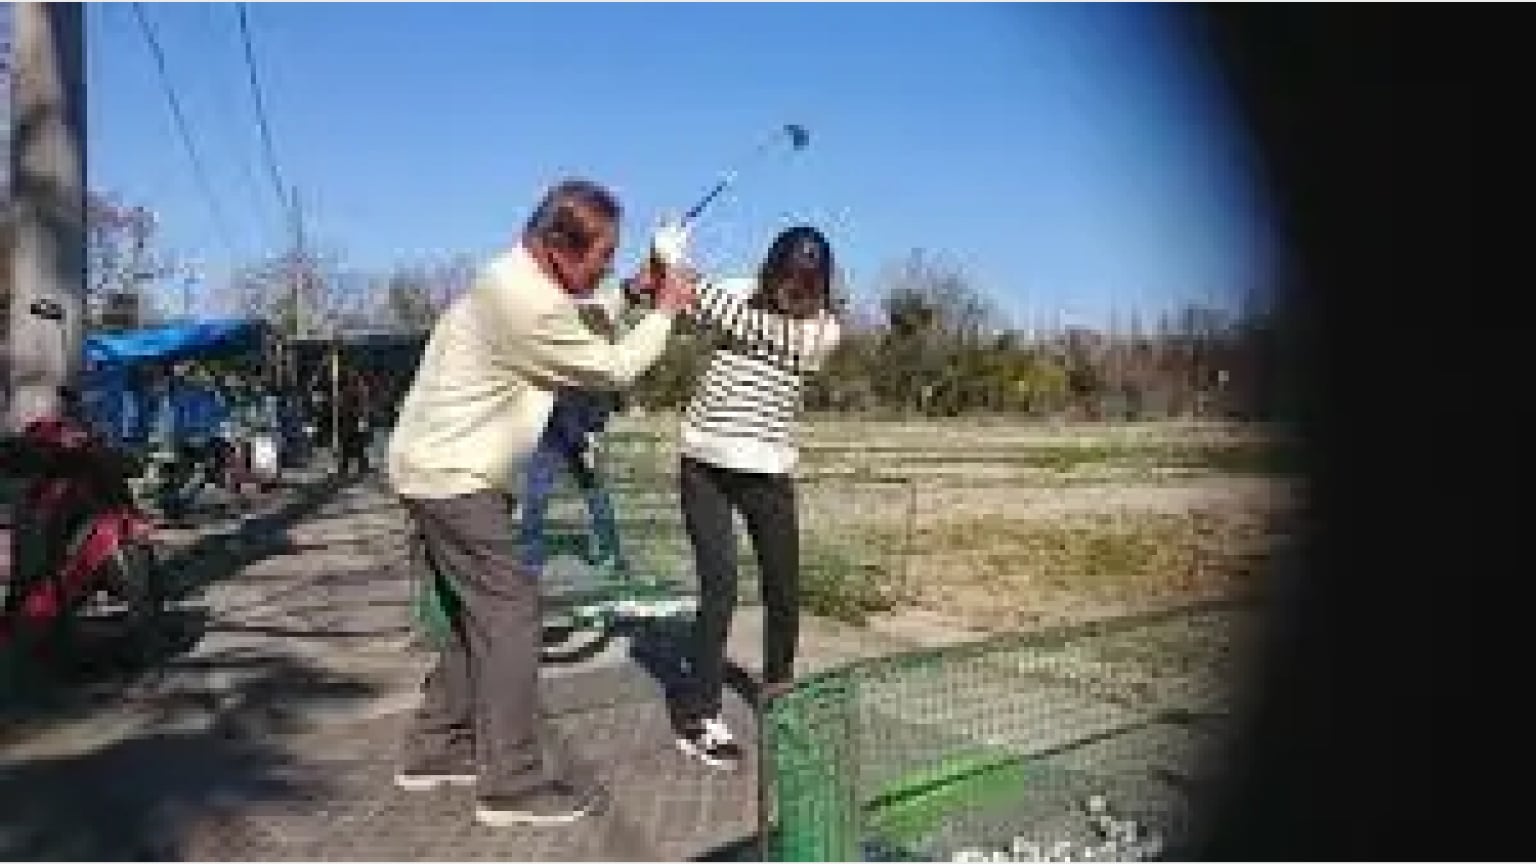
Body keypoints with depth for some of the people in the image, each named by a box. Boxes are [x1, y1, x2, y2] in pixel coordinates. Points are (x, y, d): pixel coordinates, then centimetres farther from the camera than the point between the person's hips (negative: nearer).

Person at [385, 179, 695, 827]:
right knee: (509, 609, -8)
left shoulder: (516, 280, 8)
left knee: (482, 610, 16)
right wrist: (665, 311, -1)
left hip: (439, 468, 10)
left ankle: (436, 749, 25)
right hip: (448, 475, -10)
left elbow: (579, 328, 16)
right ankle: (514, 783, -3)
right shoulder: (528, 304, -24)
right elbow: (615, 369, -15)